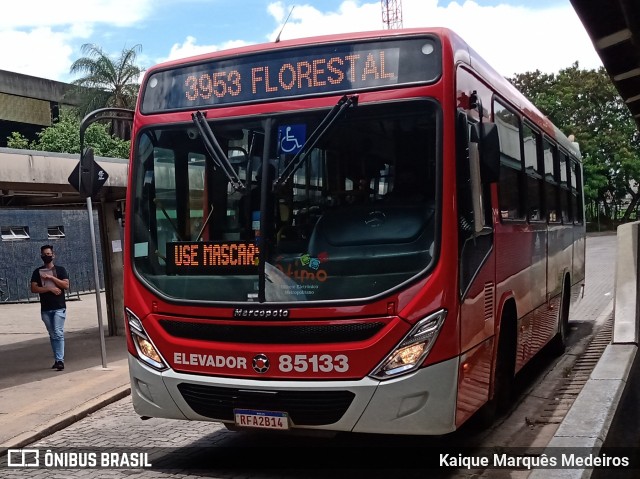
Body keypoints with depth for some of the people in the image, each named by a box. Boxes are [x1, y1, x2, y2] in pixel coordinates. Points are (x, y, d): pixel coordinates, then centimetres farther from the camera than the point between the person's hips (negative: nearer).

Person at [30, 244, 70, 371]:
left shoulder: (60, 270, 5)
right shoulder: (37, 272, 8)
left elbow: (66, 285, -7)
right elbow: (33, 288, -2)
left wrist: (52, 278, -13)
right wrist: (49, 288, -13)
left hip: (59, 308, -3)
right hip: (45, 309, 3)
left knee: (58, 333, -13)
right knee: (52, 335, 8)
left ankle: (60, 360, -17)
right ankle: (57, 360, 16)